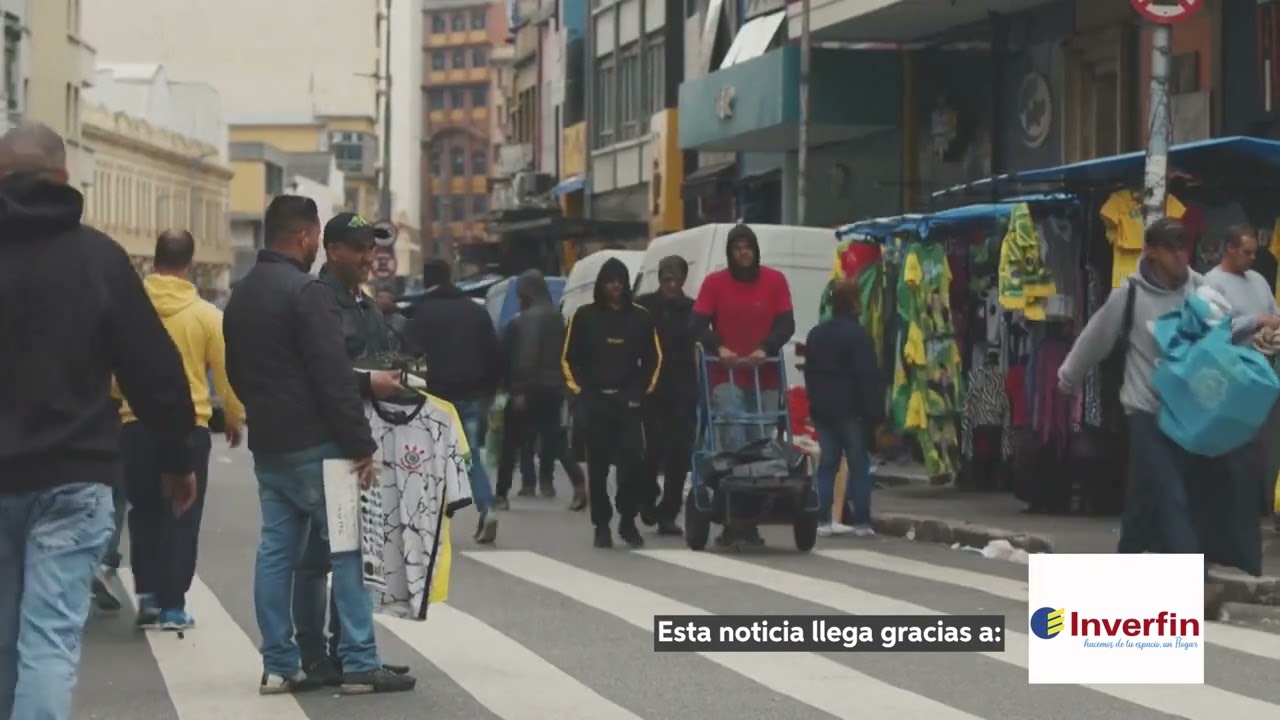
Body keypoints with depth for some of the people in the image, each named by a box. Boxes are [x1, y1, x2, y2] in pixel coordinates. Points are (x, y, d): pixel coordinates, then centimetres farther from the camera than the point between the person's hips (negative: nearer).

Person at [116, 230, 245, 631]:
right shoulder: (206, 315, -7)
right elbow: (225, 373, -2)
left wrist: (115, 406, 19)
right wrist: (234, 418, 15)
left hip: (137, 424, 2)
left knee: (144, 513, 14)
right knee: (181, 517, 6)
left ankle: (147, 596, 11)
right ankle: (172, 605, 5)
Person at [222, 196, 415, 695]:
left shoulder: (242, 296, 14)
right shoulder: (308, 293, -14)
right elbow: (332, 377, -20)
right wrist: (361, 444, -15)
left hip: (267, 446, 9)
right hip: (313, 446, -9)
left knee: (276, 550, 9)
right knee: (347, 549, -3)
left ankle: (279, 665, 10)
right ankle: (360, 664, -3)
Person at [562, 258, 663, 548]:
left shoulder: (640, 317, 8)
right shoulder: (584, 317, 4)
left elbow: (653, 358, 13)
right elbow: (569, 358, 6)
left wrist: (643, 390, 3)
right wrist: (580, 391, -2)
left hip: (628, 402, 0)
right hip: (594, 402, 0)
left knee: (633, 461, -11)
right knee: (598, 465, 1)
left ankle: (628, 521, 1)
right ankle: (601, 526, 7)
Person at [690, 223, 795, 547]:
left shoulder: (775, 281, 7)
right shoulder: (714, 283, 5)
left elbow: (786, 324, 2)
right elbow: (699, 325, 0)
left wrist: (765, 349, -15)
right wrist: (719, 348, -18)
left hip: (765, 378, 2)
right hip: (726, 377, -2)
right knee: (733, 444, -13)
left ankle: (751, 522, 6)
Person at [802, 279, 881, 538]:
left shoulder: (815, 334, 13)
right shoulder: (858, 335, -13)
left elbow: (809, 373, 17)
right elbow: (868, 377, -15)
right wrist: (875, 413, -13)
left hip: (822, 409, 7)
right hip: (851, 409, -7)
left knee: (827, 462, 8)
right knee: (858, 464, -2)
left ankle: (823, 520, 5)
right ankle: (862, 521, -4)